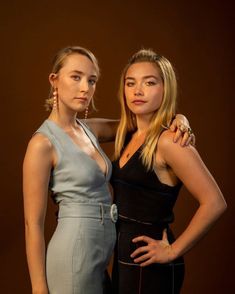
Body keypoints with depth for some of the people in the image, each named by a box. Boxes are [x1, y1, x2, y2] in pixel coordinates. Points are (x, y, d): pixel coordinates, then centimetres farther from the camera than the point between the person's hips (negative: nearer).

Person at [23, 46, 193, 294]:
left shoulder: (90, 130, 7)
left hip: (100, 257, 8)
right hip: (72, 255, -8)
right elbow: (33, 225, -14)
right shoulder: (43, 143, -14)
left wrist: (177, 120, -3)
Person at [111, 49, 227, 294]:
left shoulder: (168, 141, -17)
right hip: (124, 259, 7)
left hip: (150, 266, -7)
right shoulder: (129, 136, 7)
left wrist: (173, 251, -16)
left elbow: (214, 203, -22)